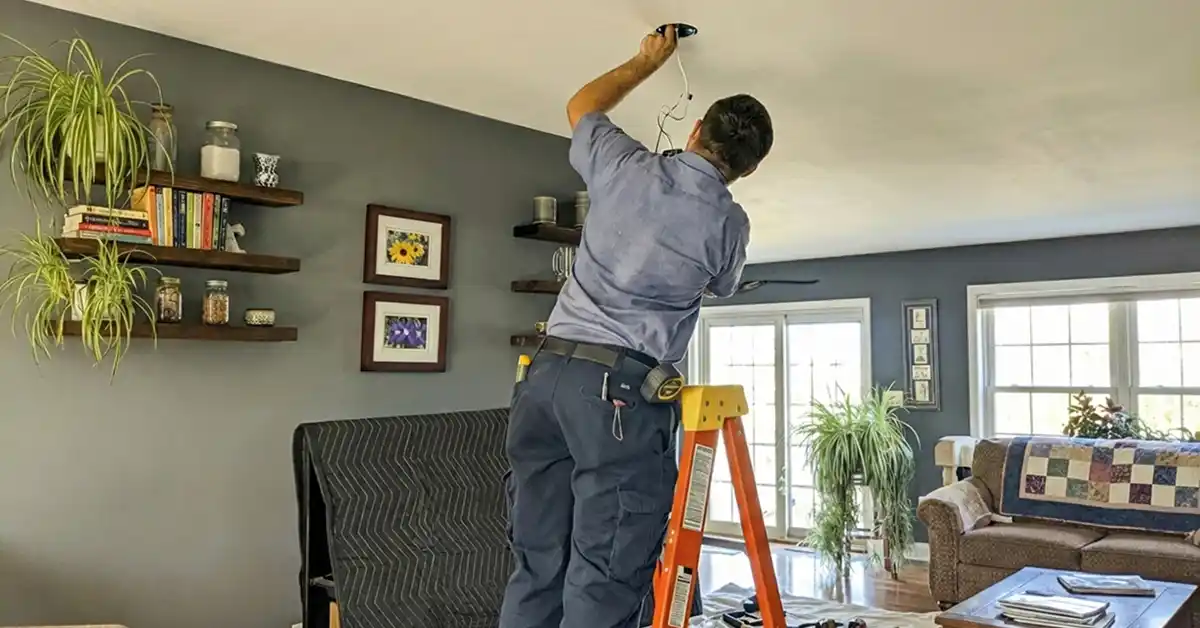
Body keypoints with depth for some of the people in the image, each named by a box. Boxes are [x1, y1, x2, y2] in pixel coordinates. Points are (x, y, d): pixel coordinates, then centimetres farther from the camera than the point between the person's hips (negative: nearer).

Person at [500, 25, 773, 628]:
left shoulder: (624, 166, 7)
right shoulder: (730, 223, 2)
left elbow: (582, 105, 29)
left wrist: (646, 62, 41)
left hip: (547, 369, 5)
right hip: (622, 386, -4)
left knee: (535, 568, 10)